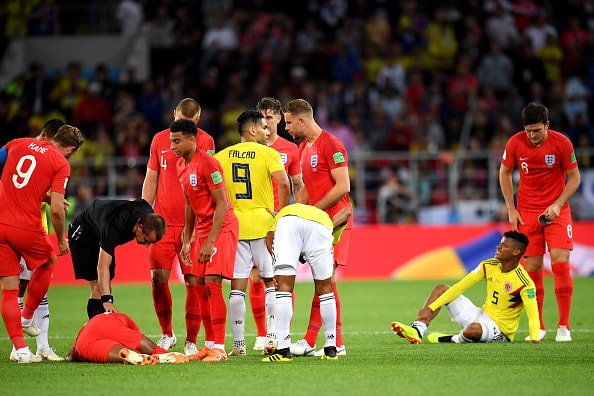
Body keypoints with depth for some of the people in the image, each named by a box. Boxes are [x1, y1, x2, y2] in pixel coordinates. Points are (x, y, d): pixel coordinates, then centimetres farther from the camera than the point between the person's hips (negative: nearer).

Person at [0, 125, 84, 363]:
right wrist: (62, 240, 5)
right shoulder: (61, 164, -4)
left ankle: (21, 350, 3)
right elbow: (56, 210, -11)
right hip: (27, 227, -4)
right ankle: (27, 319, 37)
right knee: (46, 265, 29)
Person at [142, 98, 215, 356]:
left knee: (194, 282, -3)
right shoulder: (159, 140, 9)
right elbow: (151, 180, 14)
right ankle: (166, 333, 17)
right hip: (163, 222, 2)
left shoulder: (205, 141, 1)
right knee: (158, 278, -3)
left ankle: (191, 341, 5)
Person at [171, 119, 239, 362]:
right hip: (202, 228, 9)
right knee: (200, 285, 8)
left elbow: (222, 205, -19)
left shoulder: (207, 163, -18)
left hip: (222, 227, -9)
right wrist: (187, 240, 17)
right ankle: (210, 344, 16)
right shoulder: (181, 166, 9)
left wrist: (210, 242, -21)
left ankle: (219, 348, -13)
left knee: (212, 284, -15)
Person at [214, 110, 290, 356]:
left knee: (237, 287, 2)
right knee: (271, 282, 10)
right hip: (263, 224, -3)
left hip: (233, 225, 3)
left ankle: (238, 343, 0)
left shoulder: (222, 156, 7)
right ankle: (272, 336, 3)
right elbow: (283, 183, -17)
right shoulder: (268, 154, -3)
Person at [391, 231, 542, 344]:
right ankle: (417, 331, -13)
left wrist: (534, 339, -45)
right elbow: (460, 287, -1)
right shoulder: (488, 266, -2)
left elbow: (533, 316, -26)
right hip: (482, 315, 8)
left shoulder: (524, 283, -22)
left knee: (473, 329, -42)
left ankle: (455, 339, -6)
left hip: (500, 329, -8)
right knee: (441, 289, 5)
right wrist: (430, 308, -6)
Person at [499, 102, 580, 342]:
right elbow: (504, 173, 8)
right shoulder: (515, 143, -8)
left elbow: (574, 178, -2)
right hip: (526, 212, 1)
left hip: (556, 211, -1)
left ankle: (564, 326, -5)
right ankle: (538, 328, 8)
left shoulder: (561, 143, -12)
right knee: (532, 269, -1)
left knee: (561, 264, -12)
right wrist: (511, 209, 2)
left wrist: (558, 205, -14)